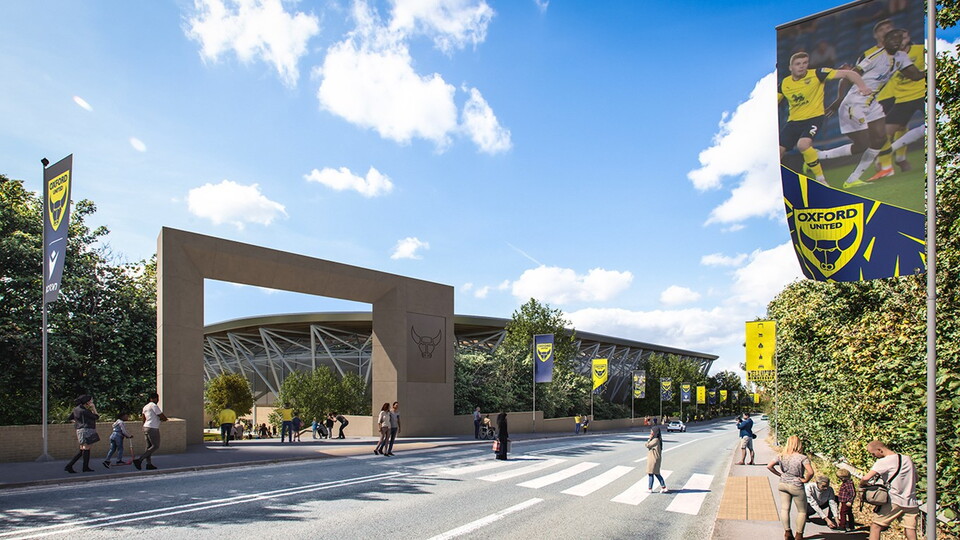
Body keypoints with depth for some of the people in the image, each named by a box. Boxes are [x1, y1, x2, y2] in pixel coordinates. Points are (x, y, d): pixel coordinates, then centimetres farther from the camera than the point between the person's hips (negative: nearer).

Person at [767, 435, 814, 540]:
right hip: (796, 487, -3)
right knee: (802, 511, 14)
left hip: (782, 485, 3)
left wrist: (779, 474, 4)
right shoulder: (803, 458, -16)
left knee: (784, 509, 11)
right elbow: (811, 472, -28)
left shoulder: (781, 456, -4)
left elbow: (769, 466, -7)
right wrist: (805, 480, -10)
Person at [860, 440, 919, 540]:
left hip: (894, 502, -6)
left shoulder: (883, 462, -10)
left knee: (875, 527, 3)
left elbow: (866, 478, -20)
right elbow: (915, 478, 25)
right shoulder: (908, 459, 11)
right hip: (911, 503, 6)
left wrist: (862, 484, 0)